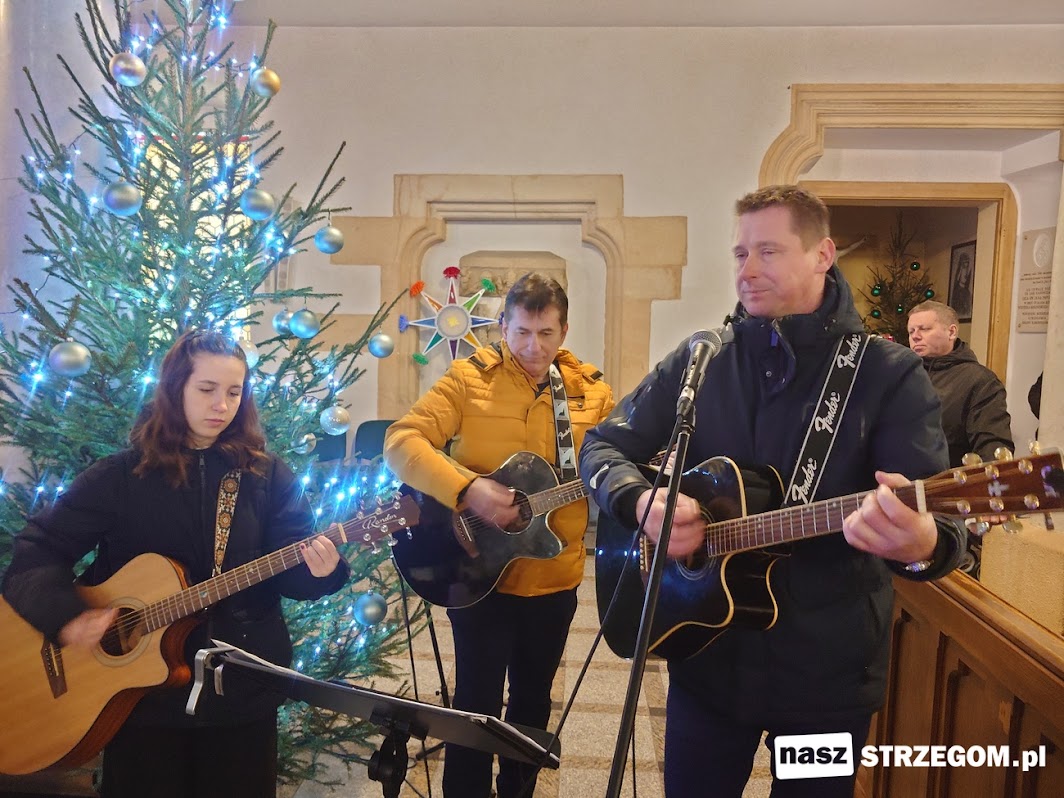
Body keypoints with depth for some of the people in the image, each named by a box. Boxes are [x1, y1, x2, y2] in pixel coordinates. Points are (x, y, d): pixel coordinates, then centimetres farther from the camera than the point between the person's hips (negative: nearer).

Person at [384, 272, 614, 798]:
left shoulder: (591, 390, 2)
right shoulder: (470, 378, -9)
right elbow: (400, 442, -16)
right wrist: (467, 489, -28)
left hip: (554, 577, 4)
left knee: (533, 699, 20)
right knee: (478, 702, 6)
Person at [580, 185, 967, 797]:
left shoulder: (890, 374, -8)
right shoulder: (697, 362, -1)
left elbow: (937, 517, -16)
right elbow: (604, 446, 2)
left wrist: (920, 543, -41)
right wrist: (640, 501, -19)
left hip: (830, 669, -1)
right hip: (707, 654, 2)